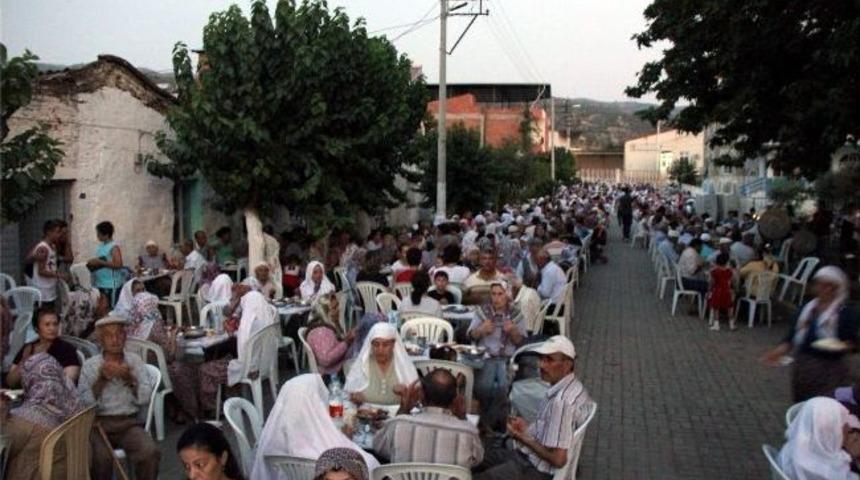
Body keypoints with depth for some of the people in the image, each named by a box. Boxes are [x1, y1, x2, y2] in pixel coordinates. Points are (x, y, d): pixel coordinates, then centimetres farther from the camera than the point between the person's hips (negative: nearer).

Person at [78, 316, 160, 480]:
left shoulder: (135, 361, 10)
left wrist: (130, 379, -15)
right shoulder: (90, 364, 6)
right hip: (98, 423, -1)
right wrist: (101, 379, -17)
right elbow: (83, 403, -5)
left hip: (129, 422, 1)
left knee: (150, 453, -27)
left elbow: (145, 399, 0)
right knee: (100, 458, -32)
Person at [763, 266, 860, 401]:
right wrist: (779, 351, 2)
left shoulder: (846, 313, -7)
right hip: (803, 365, 6)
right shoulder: (808, 308, 10)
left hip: (828, 369, -6)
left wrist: (843, 346, -27)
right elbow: (794, 334, 12)